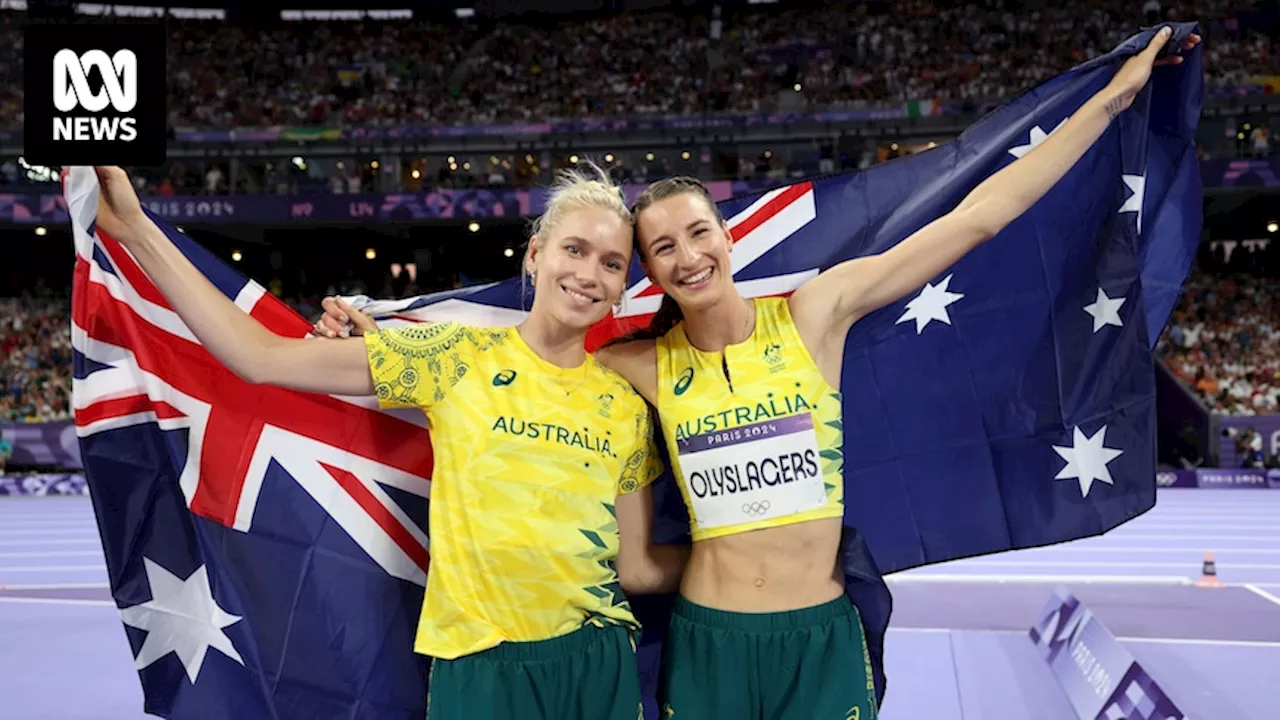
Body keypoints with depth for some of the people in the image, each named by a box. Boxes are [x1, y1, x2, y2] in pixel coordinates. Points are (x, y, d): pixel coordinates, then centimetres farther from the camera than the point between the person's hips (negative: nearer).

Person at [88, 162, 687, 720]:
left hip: (598, 662, 3)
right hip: (481, 665, -2)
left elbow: (637, 567, 9)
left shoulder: (626, 405, 4)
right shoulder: (456, 357, -5)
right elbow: (263, 357, -9)